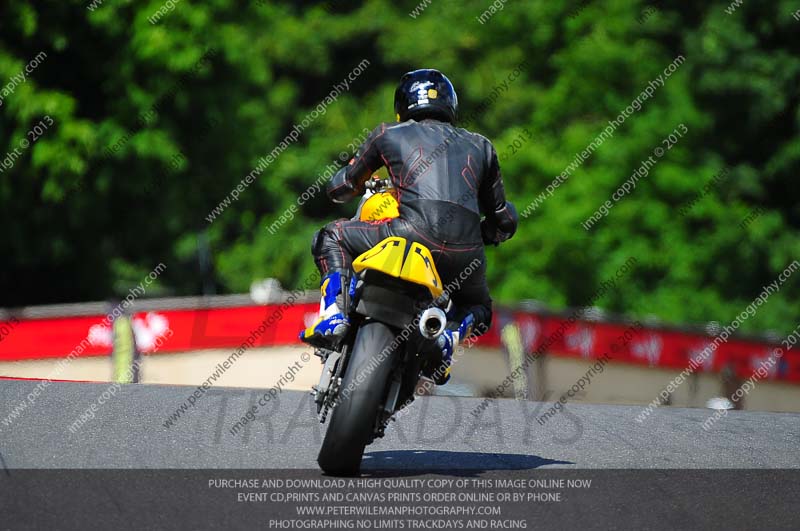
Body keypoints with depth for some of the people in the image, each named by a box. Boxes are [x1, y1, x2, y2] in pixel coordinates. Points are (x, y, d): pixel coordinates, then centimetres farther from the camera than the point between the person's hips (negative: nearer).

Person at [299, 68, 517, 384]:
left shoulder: (389, 135, 22)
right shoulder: (480, 146, 29)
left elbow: (339, 189, 29)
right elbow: (503, 221, 32)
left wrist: (358, 186, 53)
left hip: (416, 231, -3)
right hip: (466, 249, 3)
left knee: (330, 238, 22)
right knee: (478, 310, 34)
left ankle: (333, 316, -2)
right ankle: (447, 338, -1)